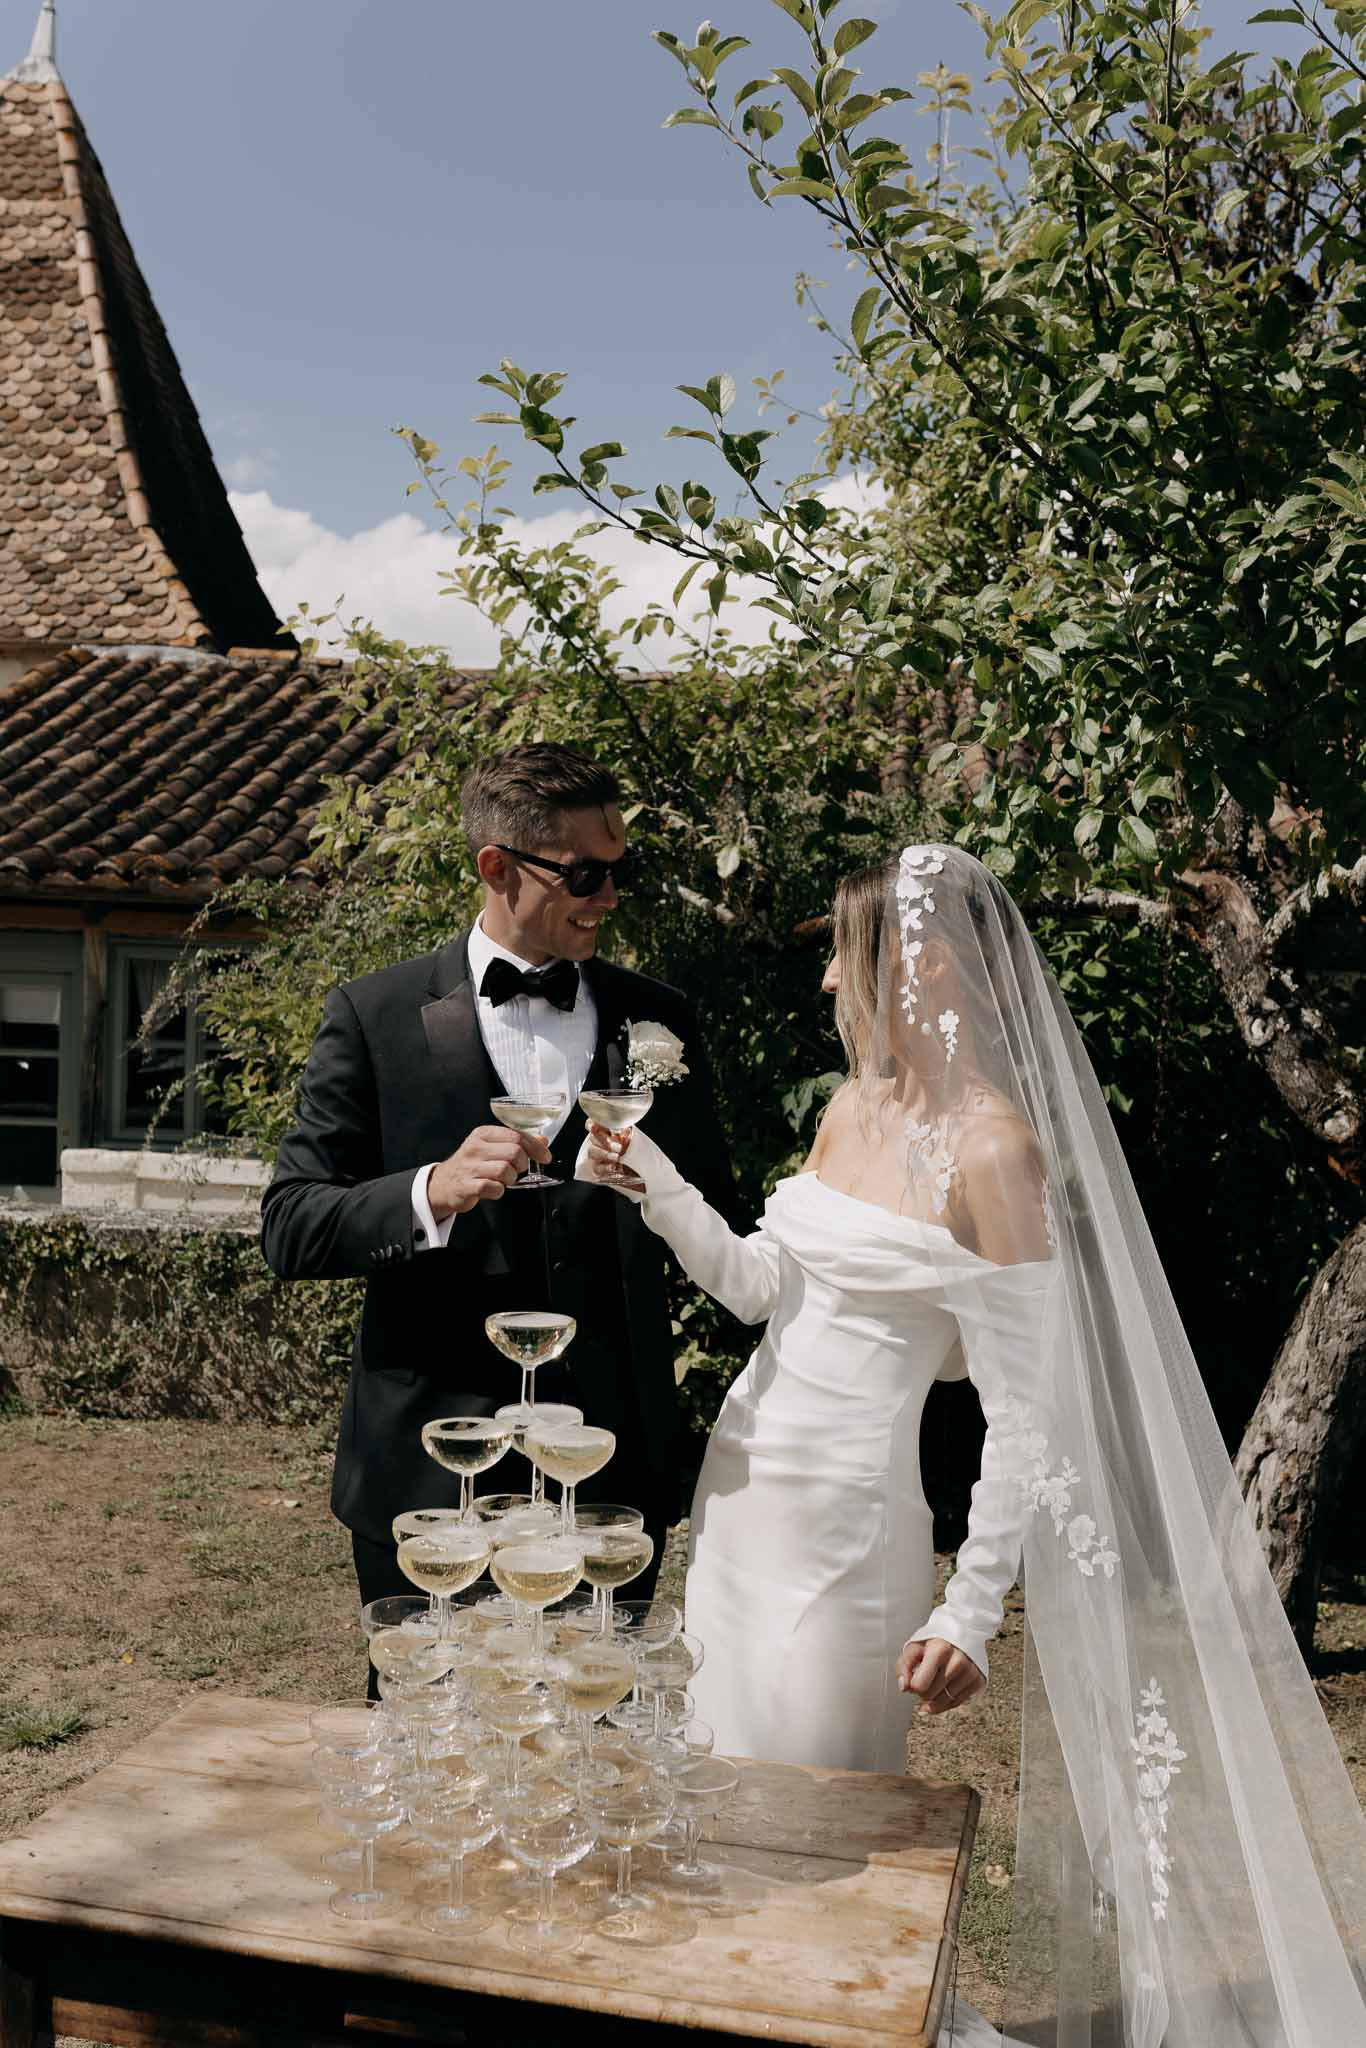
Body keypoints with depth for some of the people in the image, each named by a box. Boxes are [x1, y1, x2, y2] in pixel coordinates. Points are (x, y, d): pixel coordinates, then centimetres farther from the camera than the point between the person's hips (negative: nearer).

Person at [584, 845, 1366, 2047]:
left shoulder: (994, 1148, -17)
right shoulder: (854, 1106, 6)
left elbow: (1026, 1416, -16)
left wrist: (970, 1613, -18)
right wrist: (656, 1185, -1)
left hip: (849, 1513, -8)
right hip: (743, 1477, 8)